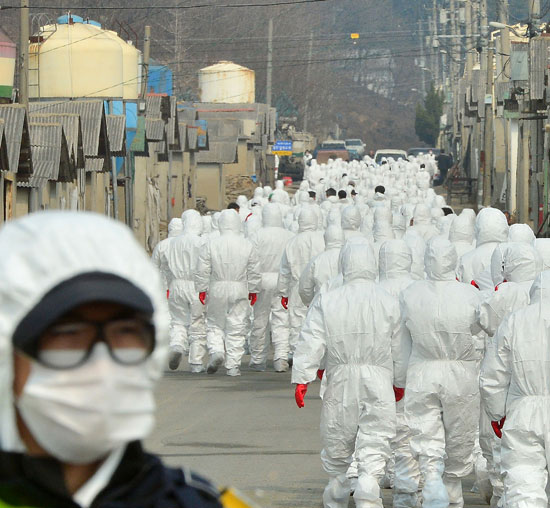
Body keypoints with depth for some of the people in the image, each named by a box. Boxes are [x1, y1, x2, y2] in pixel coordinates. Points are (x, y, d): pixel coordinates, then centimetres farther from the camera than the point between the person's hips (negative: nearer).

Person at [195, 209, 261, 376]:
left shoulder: (211, 244, -4)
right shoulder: (248, 246, -1)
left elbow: (202, 271, -3)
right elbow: (254, 272, 4)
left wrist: (202, 290, 6)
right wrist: (253, 291, 14)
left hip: (217, 290, 0)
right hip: (240, 291, 0)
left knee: (215, 325, 14)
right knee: (236, 328, 5)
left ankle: (216, 351, -10)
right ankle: (233, 365, 5)